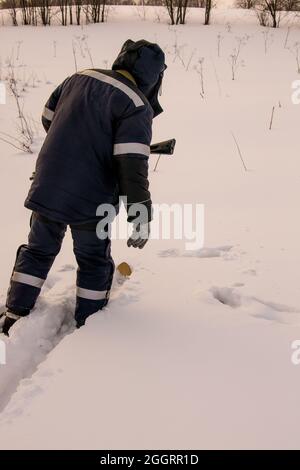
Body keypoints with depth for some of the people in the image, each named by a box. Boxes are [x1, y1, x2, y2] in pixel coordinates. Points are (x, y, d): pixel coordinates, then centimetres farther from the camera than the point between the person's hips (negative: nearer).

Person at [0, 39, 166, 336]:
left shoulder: (79, 78, 5)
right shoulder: (137, 106, -13)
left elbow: (48, 119, 17)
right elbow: (132, 166, -21)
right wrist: (141, 216, -17)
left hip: (46, 187, 5)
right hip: (91, 200, -5)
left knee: (38, 251, 21)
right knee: (95, 263, 16)